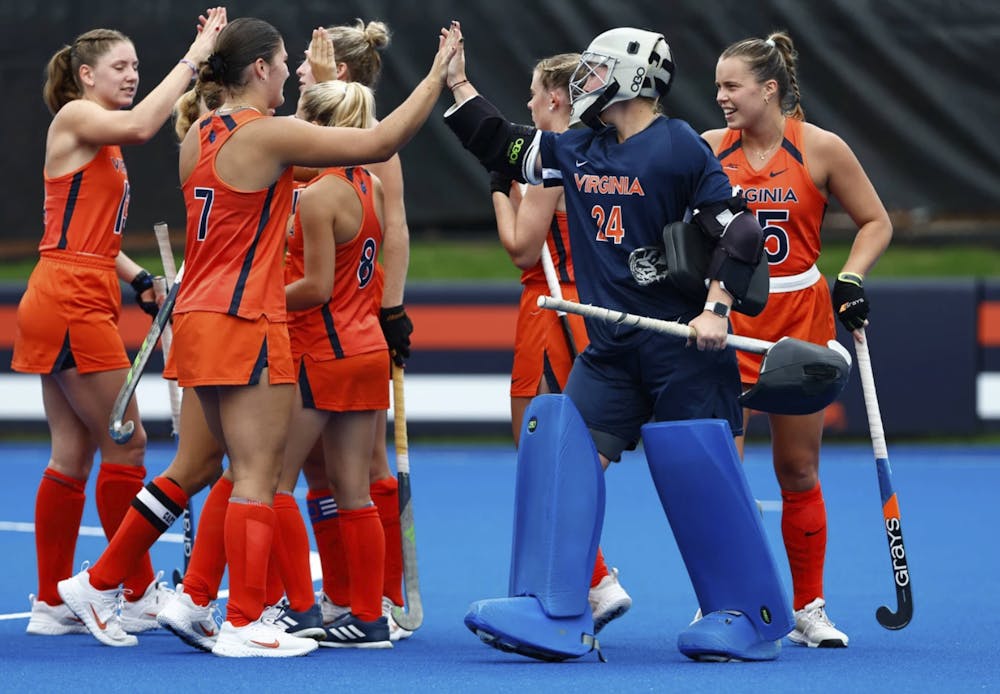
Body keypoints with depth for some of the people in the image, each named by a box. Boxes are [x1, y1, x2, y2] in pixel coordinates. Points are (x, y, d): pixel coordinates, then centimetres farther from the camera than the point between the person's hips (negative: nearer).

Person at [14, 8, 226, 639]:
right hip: (69, 303, -9)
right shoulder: (74, 118, -8)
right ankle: (139, 597, 2)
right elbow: (141, 124, -28)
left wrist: (138, 278, 8)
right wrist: (195, 56, -24)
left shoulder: (103, 141, 20)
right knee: (125, 445, -4)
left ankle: (53, 603, 11)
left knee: (74, 455, 8)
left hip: (84, 304, 9)